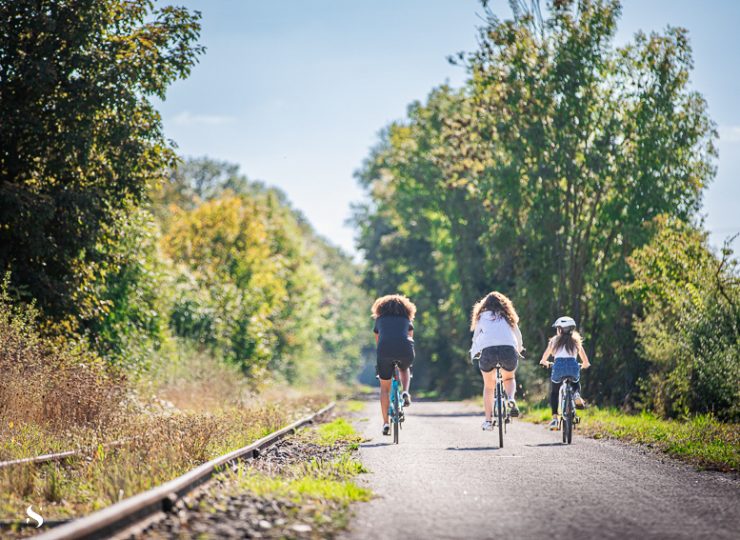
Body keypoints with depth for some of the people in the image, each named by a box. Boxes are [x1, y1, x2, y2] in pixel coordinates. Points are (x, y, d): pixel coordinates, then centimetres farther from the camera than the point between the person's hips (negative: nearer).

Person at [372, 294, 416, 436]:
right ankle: (405, 392, 9)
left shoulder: (380, 319, 26)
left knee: (384, 388, 15)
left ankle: (385, 423, 10)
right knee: (405, 369, 36)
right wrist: (406, 357, 48)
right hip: (405, 351, 0)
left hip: (385, 350, 0)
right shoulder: (406, 319, 26)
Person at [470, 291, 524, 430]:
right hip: (509, 350, 1)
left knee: (488, 386, 19)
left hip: (488, 350, -1)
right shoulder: (508, 316, 25)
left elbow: (476, 338, 23)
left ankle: (488, 420, 13)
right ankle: (511, 399, -3)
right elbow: (518, 335, 32)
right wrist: (519, 349, 51)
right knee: (509, 378, 28)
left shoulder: (482, 316, 22)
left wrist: (473, 354, 39)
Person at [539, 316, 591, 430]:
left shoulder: (554, 340, 17)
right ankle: (576, 395, -1)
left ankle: (554, 418, 5)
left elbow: (545, 356, 28)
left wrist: (544, 362, 51)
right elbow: (585, 362, 22)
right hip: (573, 365, 1)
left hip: (558, 366, -1)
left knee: (554, 392, 21)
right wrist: (585, 364, 45)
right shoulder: (576, 340, 19)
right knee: (576, 383, 34)